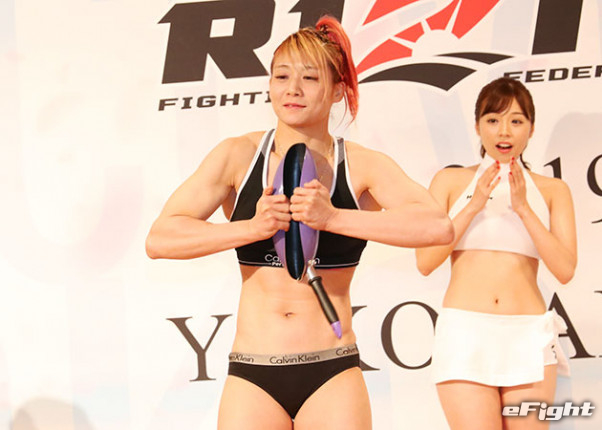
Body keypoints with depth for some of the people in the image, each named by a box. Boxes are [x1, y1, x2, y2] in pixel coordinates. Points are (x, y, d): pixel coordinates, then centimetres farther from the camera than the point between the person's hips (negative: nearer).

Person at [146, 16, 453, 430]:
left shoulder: (363, 166, 0)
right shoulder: (238, 155, 2)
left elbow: (438, 226, -16)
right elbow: (159, 239, -5)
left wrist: (333, 217, -23)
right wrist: (252, 227, -18)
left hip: (332, 378, 0)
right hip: (253, 377, 1)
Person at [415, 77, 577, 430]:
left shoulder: (553, 190, 10)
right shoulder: (451, 181, 8)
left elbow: (565, 269, -1)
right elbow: (425, 262, 0)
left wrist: (523, 207, -8)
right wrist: (474, 205, -7)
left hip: (528, 337, 1)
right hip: (465, 333, -1)